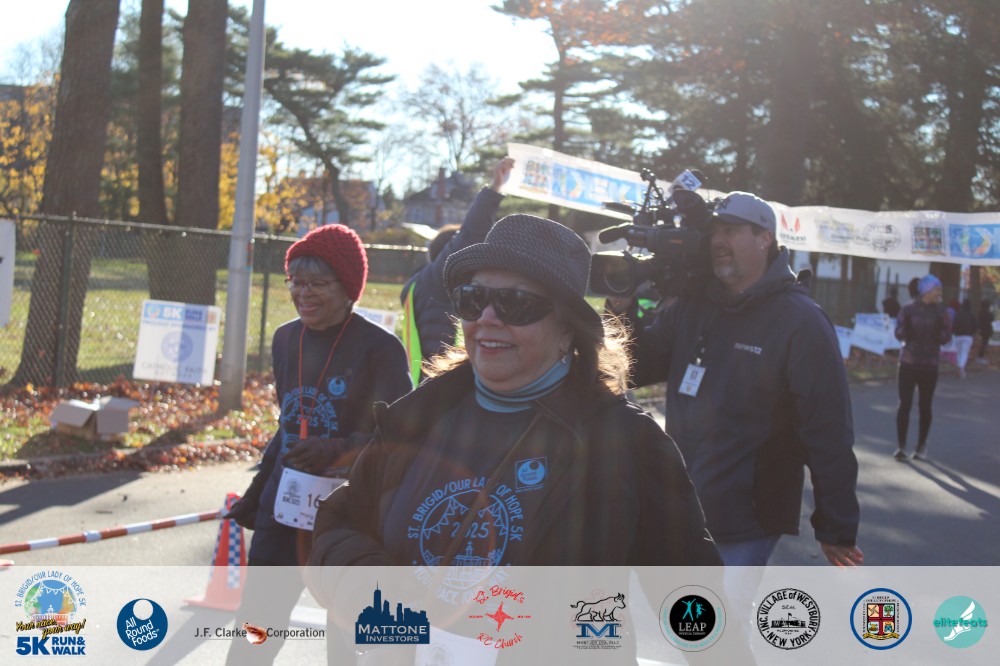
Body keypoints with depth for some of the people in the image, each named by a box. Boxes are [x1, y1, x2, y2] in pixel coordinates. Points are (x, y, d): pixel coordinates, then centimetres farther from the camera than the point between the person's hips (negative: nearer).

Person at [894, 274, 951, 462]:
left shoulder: (940, 313, 1)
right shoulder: (908, 310, -2)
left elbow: (946, 338, -4)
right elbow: (899, 334, -4)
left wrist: (939, 331, -23)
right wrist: (907, 328, -24)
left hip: (929, 366, 1)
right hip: (908, 363, -1)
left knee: (925, 406, 6)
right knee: (904, 404, -5)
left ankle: (921, 446, 17)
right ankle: (901, 446, -1)